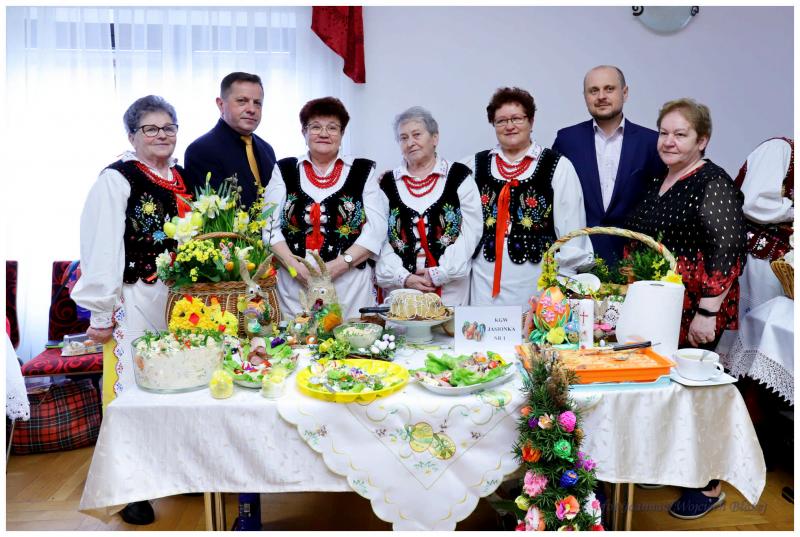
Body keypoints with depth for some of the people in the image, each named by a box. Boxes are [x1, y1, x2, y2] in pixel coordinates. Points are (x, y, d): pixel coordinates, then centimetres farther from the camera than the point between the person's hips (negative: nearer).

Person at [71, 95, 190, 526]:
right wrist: (101, 313, -15)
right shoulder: (116, 179, -8)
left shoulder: (182, 178, 11)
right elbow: (101, 249, -12)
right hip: (136, 300, -6)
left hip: (182, 297, 6)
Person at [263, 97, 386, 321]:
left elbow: (376, 229, -1)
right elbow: (270, 226, 4)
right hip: (293, 285, 1)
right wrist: (296, 266, -11)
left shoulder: (363, 171, 7)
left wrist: (338, 265, -12)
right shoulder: (284, 170, 10)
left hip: (350, 287, 0)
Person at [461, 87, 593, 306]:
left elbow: (571, 229, 1)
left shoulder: (558, 167, 2)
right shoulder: (474, 165, 10)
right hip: (485, 281, 2)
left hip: (538, 279, -2)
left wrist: (565, 281, -2)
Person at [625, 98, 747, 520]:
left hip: (693, 312, -7)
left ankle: (709, 486, 20)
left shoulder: (713, 184, -11)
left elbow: (725, 254, -17)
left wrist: (707, 313, -20)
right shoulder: (657, 182, 11)